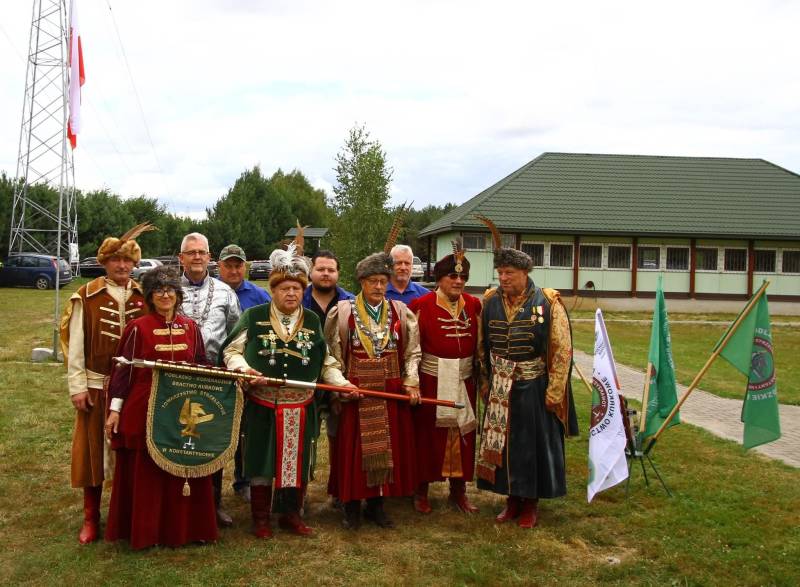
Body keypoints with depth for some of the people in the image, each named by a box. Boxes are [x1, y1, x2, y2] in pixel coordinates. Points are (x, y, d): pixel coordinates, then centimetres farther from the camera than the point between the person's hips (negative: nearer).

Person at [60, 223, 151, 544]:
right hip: (97, 384, -2)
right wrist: (77, 386, -7)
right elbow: (75, 344, -2)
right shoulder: (86, 297, -2)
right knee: (94, 448, 6)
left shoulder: (144, 296, 5)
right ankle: (91, 517, 18)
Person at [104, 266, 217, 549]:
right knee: (145, 470, 4)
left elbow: (202, 367, 14)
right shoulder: (138, 328, -4)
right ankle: (144, 531, 18)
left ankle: (183, 527, 22)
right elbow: (123, 369, -2)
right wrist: (115, 409, -5)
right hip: (145, 409, -3)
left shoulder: (191, 327, 6)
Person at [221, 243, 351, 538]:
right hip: (262, 405, -2)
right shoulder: (254, 316, -1)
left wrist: (341, 382, 1)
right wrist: (244, 369, -18)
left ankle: (291, 514, 26)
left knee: (297, 462, 9)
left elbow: (325, 362, 14)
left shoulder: (312, 321, 8)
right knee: (262, 460, 6)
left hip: (301, 407, 3)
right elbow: (231, 350, 0)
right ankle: (261, 518, 20)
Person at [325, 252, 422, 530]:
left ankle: (376, 504, 21)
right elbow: (333, 354, 1)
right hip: (354, 391, -2)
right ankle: (351, 505, 16)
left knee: (388, 446, 7)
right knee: (354, 447, 3)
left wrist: (411, 382, -1)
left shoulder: (401, 312, 4)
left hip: (391, 391, 2)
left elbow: (412, 351, 8)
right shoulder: (343, 312, -1)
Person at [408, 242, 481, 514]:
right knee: (428, 434, 6)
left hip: (463, 382, 4)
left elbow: (480, 345, 11)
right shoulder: (421, 305, -6)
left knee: (462, 435, 10)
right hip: (431, 381, -4)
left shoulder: (474, 305, 5)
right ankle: (421, 490, 21)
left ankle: (459, 491, 25)